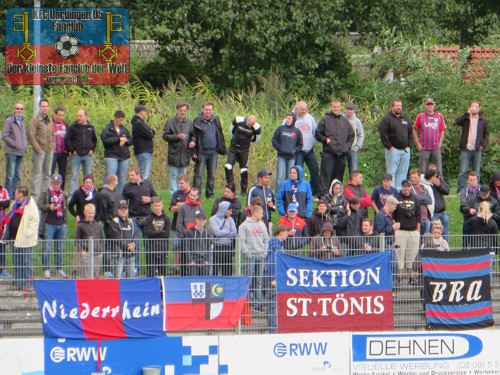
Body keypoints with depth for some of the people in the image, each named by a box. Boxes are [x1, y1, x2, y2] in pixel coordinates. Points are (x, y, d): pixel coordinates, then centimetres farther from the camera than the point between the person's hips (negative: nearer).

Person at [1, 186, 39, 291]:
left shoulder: (30, 204, -7)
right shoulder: (15, 204, 17)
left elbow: (35, 220, -12)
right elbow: (9, 219, 24)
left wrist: (28, 233, -17)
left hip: (24, 239, -8)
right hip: (14, 237, 8)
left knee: (26, 262, -3)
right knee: (16, 262, 10)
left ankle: (28, 284, 0)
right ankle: (17, 283, 15)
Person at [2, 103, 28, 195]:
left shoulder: (23, 122, 16)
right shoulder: (9, 120, -5)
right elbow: (4, 136, -10)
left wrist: (25, 145, 9)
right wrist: (15, 144, -15)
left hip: (21, 153, 7)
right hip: (11, 152, -7)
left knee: (18, 176, 9)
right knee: (10, 175, -6)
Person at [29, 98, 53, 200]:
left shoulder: (49, 121, 16)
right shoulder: (35, 120, -5)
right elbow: (31, 136, -11)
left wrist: (52, 147, 10)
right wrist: (37, 149, -15)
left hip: (49, 151, 7)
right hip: (40, 151, -7)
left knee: (47, 174, 9)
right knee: (37, 174, -7)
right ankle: (35, 196, -7)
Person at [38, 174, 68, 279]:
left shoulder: (63, 195, 16)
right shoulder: (45, 193, 2)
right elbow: (39, 205, -4)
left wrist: (65, 222, 15)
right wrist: (49, 207, -21)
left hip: (61, 225, 5)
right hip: (49, 224, -5)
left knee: (60, 249, 8)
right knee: (47, 249, -5)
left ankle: (59, 269, 15)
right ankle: (46, 270, -2)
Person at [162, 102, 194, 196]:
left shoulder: (189, 123, 8)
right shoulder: (170, 122, -2)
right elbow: (165, 136, -6)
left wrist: (192, 142, -5)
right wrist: (177, 136, -17)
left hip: (185, 153, 3)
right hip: (174, 153, -3)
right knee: (173, 175, -2)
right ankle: (173, 195, 0)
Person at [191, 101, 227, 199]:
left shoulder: (216, 121, 8)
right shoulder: (197, 122, -4)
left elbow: (220, 136, 15)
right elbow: (193, 137, -4)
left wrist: (222, 149, 10)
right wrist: (194, 152, -9)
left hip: (213, 152, 4)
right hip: (202, 153, -4)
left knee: (212, 175, 8)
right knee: (199, 174, -4)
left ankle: (210, 194, 15)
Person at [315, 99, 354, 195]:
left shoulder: (345, 121, 14)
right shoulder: (325, 120, 4)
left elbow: (351, 135, 22)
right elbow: (317, 134, 6)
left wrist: (348, 146, 9)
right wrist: (325, 139, -9)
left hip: (342, 154, 4)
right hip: (328, 153, -4)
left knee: (339, 176, 8)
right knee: (326, 174, -9)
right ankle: (323, 194, -10)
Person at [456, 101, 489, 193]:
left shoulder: (483, 121, 12)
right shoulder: (466, 119, 7)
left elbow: (486, 133, 16)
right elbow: (457, 121, -12)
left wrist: (483, 145, 2)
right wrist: (467, 113, -15)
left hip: (477, 150, 2)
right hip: (466, 149, -2)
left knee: (477, 172, 4)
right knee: (463, 171, -6)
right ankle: (460, 191, -5)